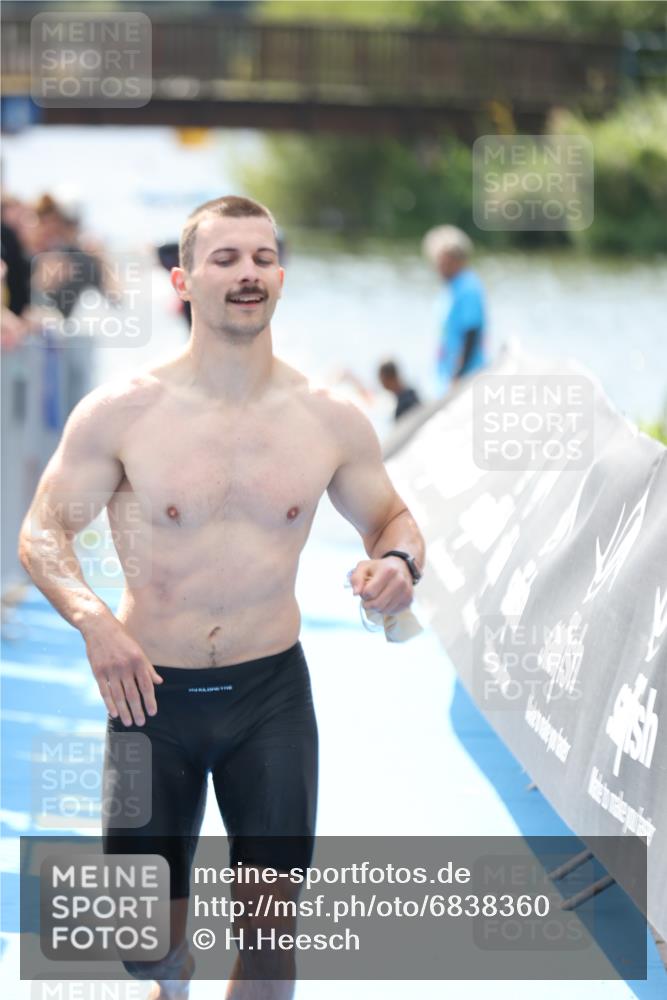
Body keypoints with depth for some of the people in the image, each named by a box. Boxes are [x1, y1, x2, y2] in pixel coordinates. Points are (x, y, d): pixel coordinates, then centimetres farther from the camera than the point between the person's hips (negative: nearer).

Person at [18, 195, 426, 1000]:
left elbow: (391, 518, 12)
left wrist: (399, 559, -13)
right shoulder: (120, 413, -9)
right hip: (152, 692, -1)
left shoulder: (330, 420, -2)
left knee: (270, 928, 2)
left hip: (271, 693, 1)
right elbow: (42, 532, -4)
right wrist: (92, 619, -23)